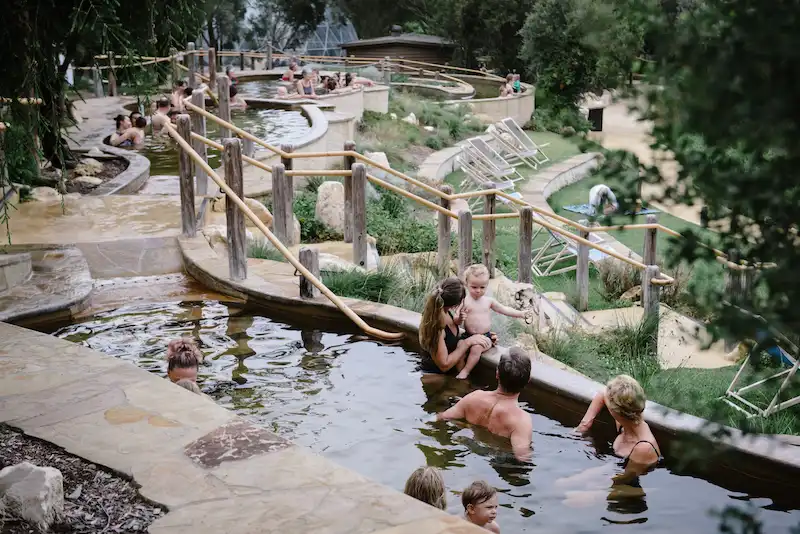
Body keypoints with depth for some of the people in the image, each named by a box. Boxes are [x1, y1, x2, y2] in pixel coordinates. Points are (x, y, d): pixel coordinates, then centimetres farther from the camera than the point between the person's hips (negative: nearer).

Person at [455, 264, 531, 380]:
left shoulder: (488, 301, 4)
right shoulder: (465, 302, -4)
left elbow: (504, 309, 15)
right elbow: (456, 322, -6)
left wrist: (520, 314, 9)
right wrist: (460, 318, -29)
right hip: (468, 335, 1)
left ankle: (465, 371, -20)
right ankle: (459, 369, -6)